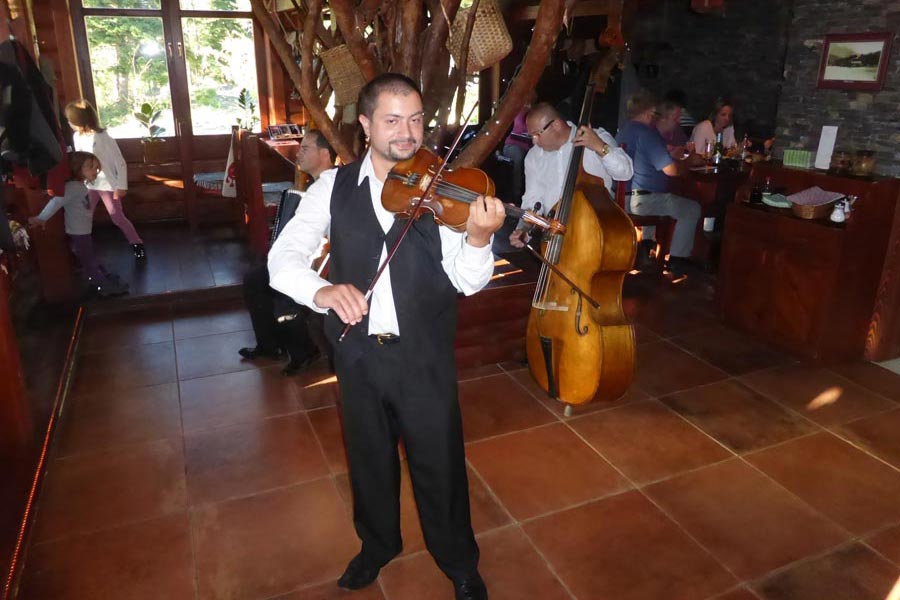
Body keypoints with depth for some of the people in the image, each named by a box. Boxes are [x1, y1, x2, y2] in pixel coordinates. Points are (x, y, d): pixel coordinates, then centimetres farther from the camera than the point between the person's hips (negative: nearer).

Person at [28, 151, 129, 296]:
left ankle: (106, 278, 36)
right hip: (78, 234, -9)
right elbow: (56, 201, -33)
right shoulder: (73, 187, -23)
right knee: (88, 261, 3)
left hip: (83, 231, 9)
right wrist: (41, 219, -38)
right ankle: (105, 287, 11)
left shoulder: (80, 186, 8)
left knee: (91, 258, 23)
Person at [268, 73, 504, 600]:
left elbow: (468, 282, -15)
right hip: (358, 353, 2)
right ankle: (379, 544, 50)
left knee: (440, 463, 12)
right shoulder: (334, 187, -3)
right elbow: (282, 259, -10)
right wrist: (323, 290, -31)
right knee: (369, 458, 22)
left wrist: (478, 238, -37)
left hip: (425, 356, -2)